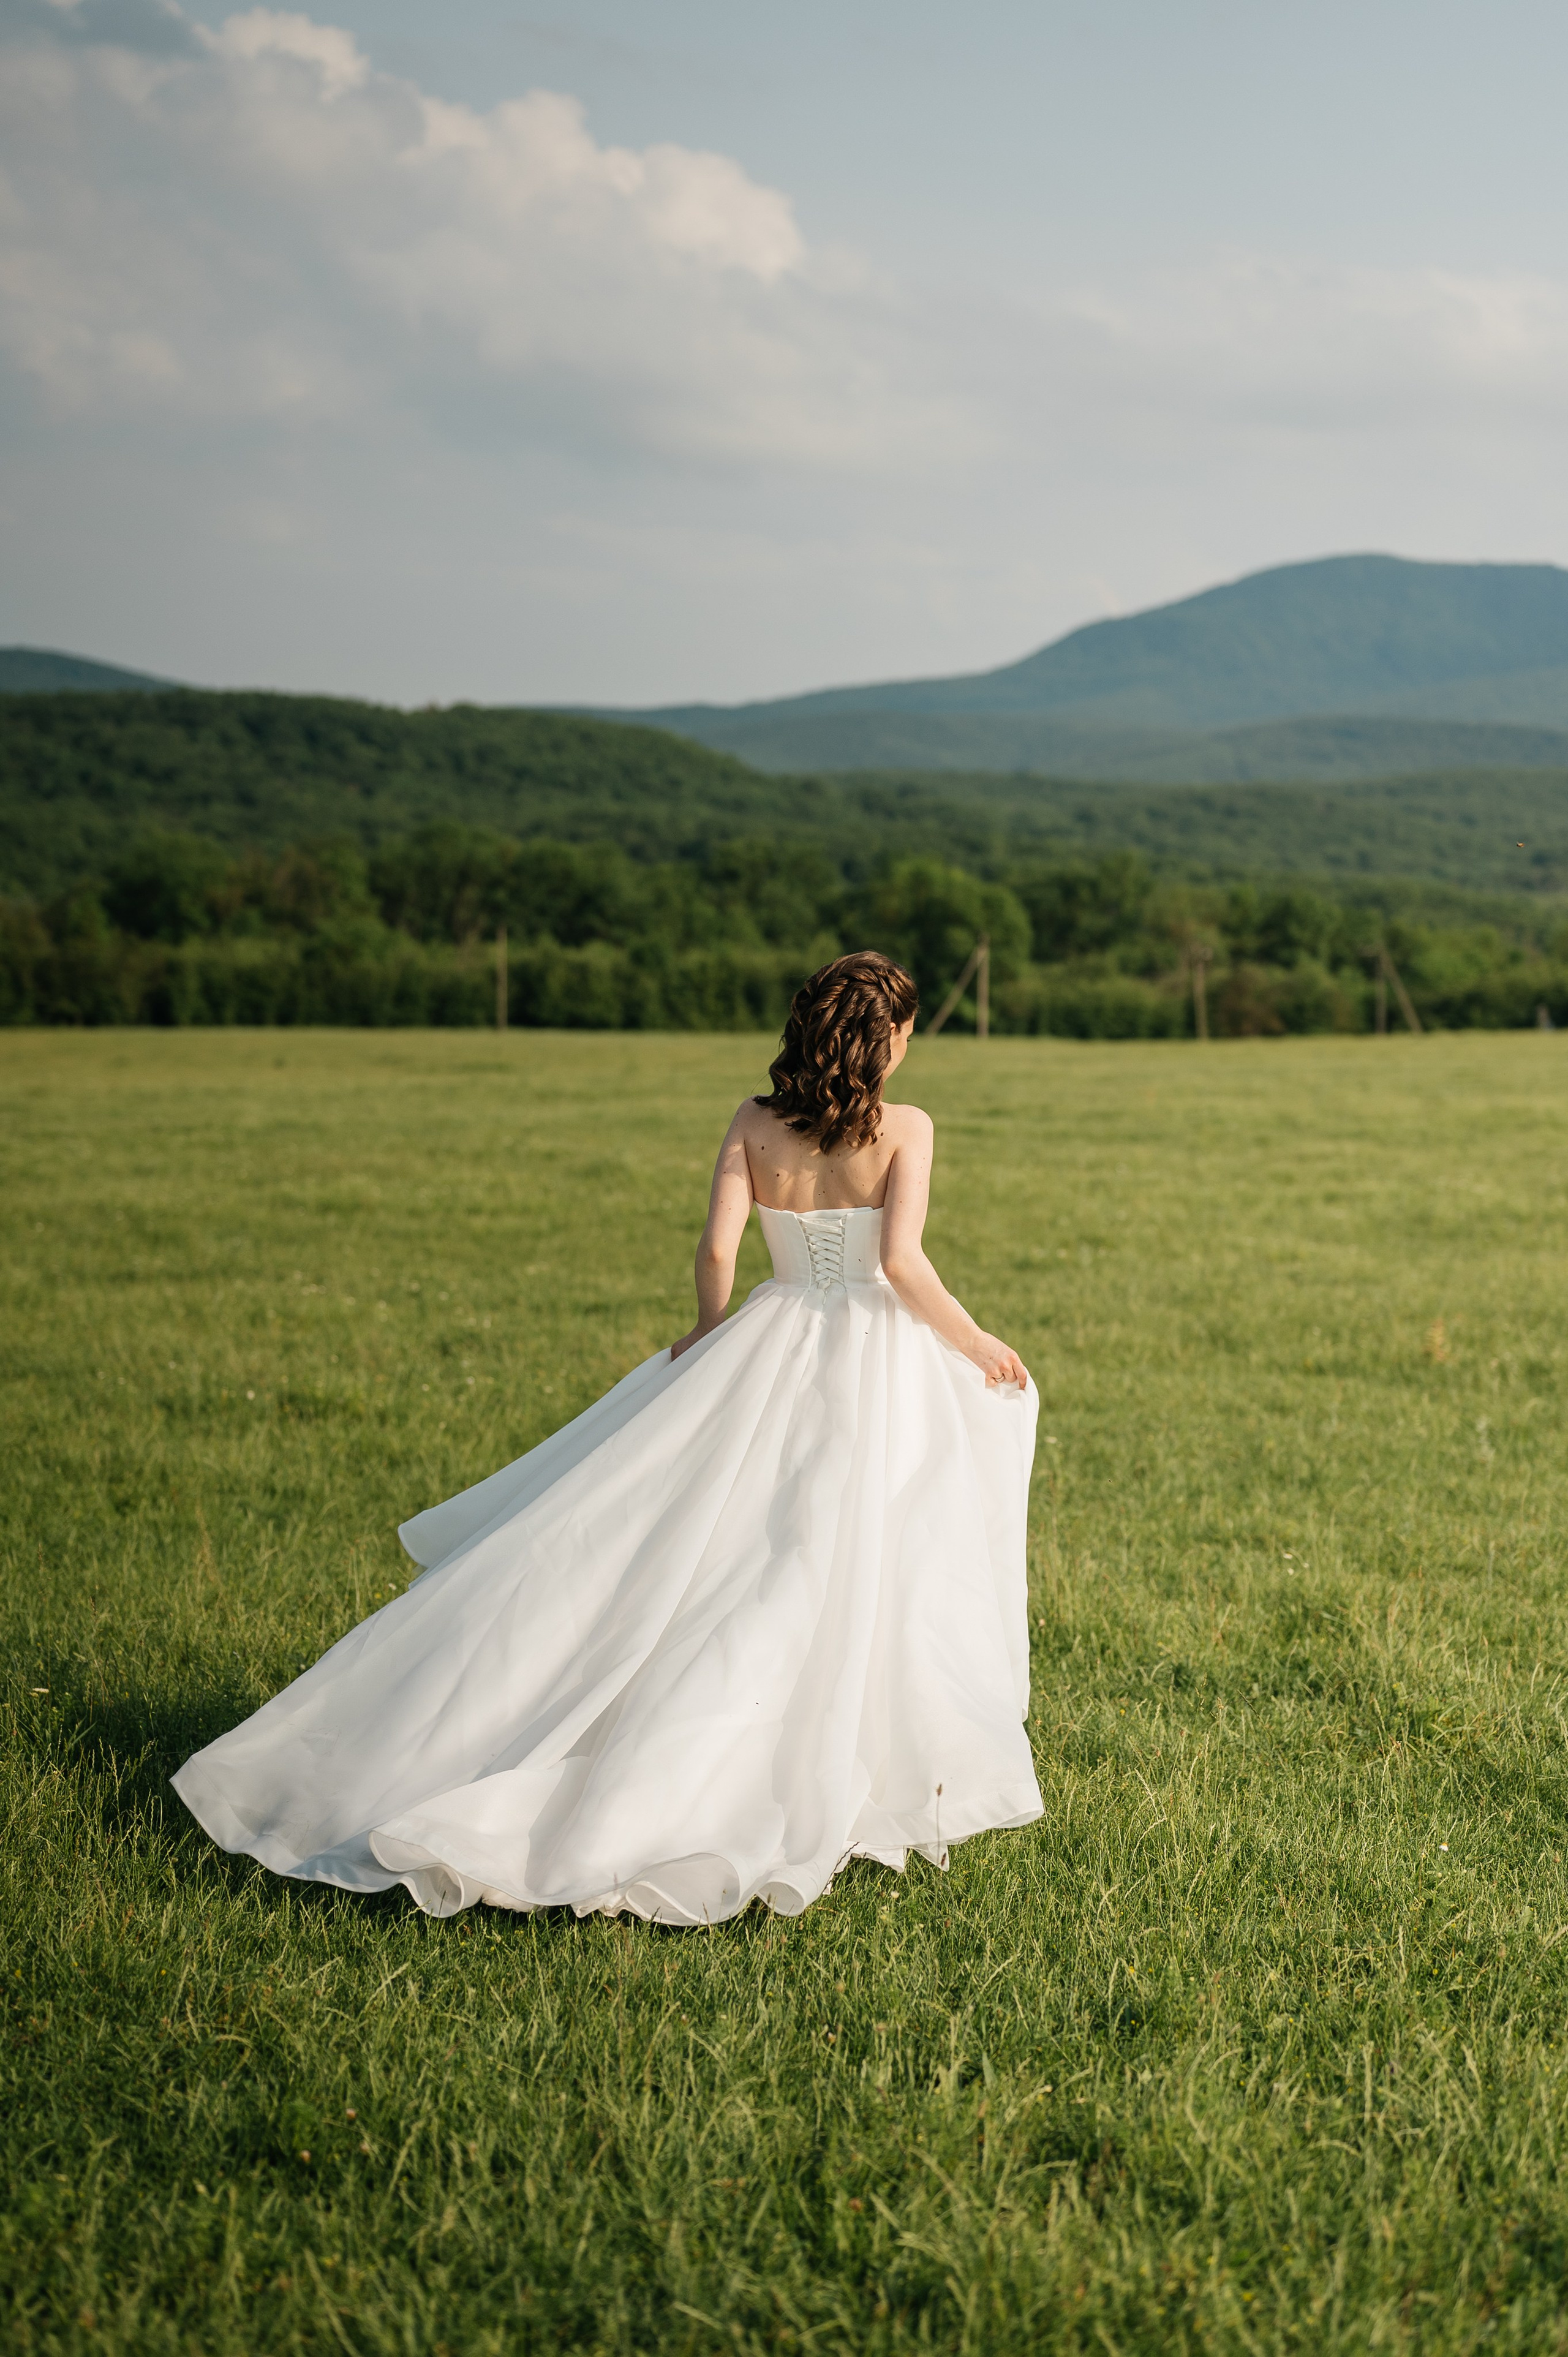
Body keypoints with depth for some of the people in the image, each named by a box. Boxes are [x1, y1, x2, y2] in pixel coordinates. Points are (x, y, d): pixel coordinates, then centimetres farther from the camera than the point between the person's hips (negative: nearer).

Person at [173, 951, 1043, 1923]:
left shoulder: (755, 1123, 0)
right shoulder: (904, 1129, -10)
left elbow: (717, 1248, -3)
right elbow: (903, 1264, -18)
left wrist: (714, 1340, 14)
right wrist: (976, 1343, -4)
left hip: (769, 1352, 4)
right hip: (877, 1365, -4)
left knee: (682, 1545, 12)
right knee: (850, 1583, 2)